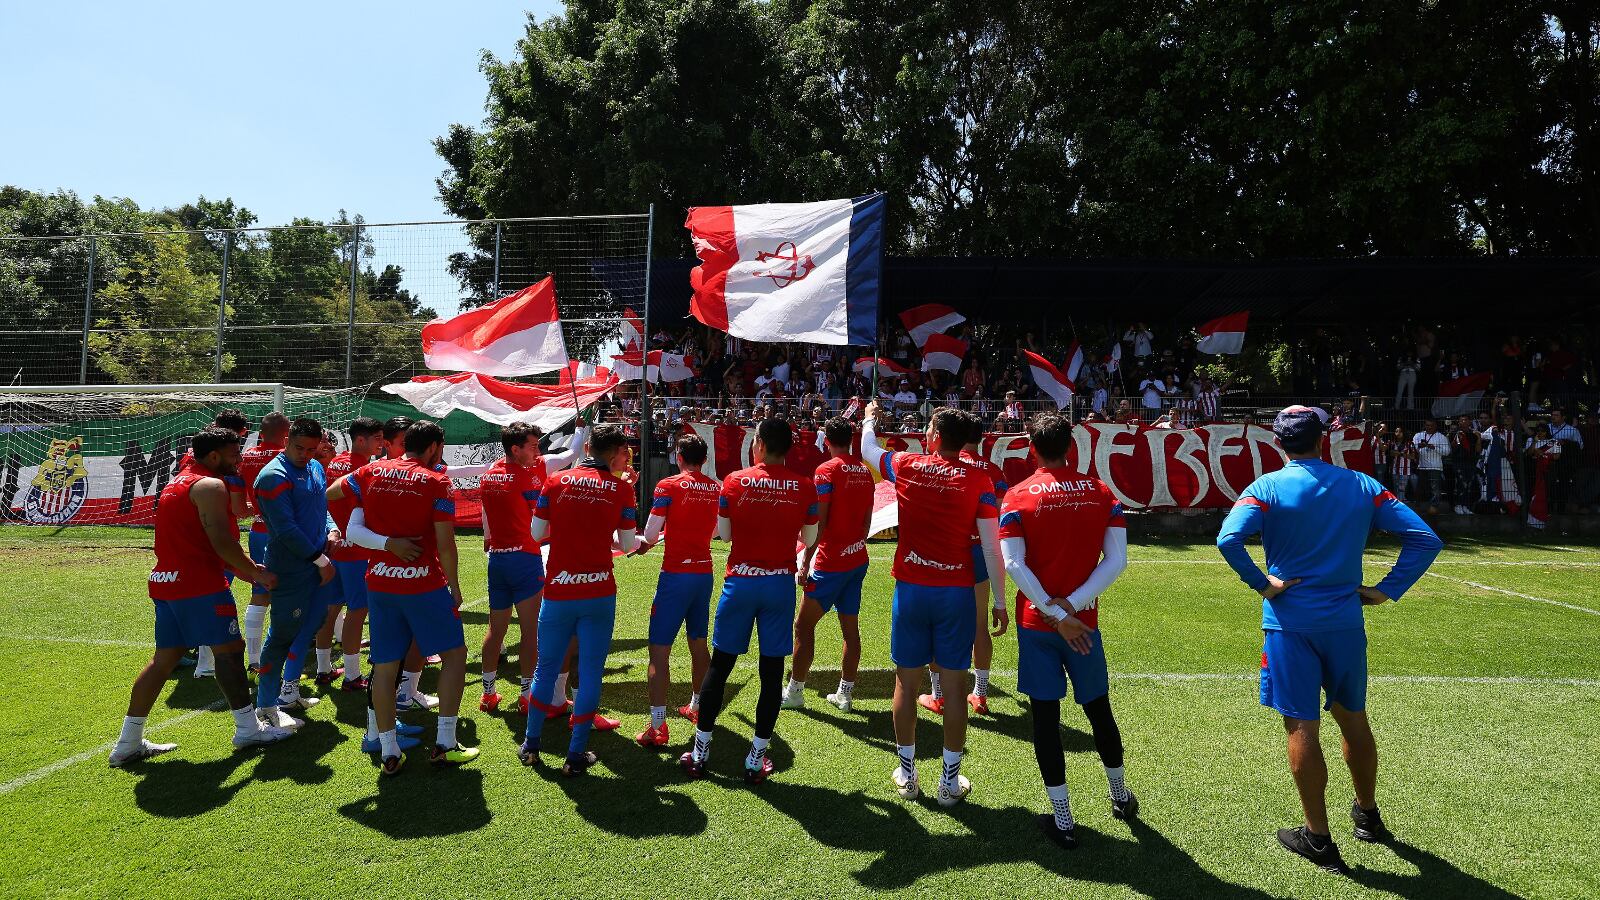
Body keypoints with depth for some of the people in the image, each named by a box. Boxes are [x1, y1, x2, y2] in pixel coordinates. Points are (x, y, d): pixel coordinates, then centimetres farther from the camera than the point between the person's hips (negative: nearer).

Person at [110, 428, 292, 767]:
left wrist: (244, 568, 21)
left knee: (164, 658, 13)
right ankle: (248, 729, 8)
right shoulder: (210, 485, -11)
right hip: (198, 585, -10)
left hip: (165, 582, 10)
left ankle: (127, 744, 17)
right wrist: (256, 574, -9)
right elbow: (222, 542, -20)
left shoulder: (180, 481, 21)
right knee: (229, 650, 0)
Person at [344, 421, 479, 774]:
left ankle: (388, 752, 16)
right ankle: (444, 744, 7)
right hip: (424, 583, -5)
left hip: (379, 583, 5)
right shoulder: (436, 481, -9)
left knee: (385, 666, 10)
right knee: (454, 653, 9)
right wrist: (454, 586, 0)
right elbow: (445, 544, -11)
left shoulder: (370, 472, 3)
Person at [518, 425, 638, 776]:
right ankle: (576, 756, 12)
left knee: (546, 668, 17)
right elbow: (628, 545, 3)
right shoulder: (621, 489, -3)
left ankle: (530, 745, 28)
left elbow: (537, 533, 6)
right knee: (590, 673, 7)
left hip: (558, 592, 2)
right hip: (599, 593, -2)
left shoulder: (555, 482, 0)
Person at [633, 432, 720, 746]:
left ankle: (657, 726, -7)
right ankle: (696, 706, 36)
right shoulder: (717, 488, 5)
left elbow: (650, 535, -9)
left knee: (659, 649, -3)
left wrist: (645, 544, 12)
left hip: (676, 573, -6)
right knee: (698, 642, 20)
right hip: (704, 571, 6)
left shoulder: (669, 486, -10)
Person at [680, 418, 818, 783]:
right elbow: (809, 539, 4)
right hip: (780, 583, 0)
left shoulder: (734, 482, -5)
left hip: (740, 581, 0)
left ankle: (700, 753, 19)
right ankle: (756, 759, 13)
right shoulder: (804, 486, -4)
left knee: (719, 665, 11)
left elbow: (724, 535, 2)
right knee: (771, 671, 8)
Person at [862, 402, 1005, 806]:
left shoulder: (906, 466, -2)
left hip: (910, 588, 1)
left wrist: (869, 418, 39)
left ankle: (907, 774, 23)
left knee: (906, 682, 12)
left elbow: (867, 449, 19)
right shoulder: (978, 481, -5)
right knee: (954, 685, 7)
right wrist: (999, 600, 1)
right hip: (957, 593, -1)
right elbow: (991, 547, -7)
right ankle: (950, 781, 17)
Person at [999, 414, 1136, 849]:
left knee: (1045, 716, 5)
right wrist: (1071, 606, -10)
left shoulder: (1018, 497, -7)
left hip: (1036, 622, -2)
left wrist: (1056, 614, -13)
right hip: (1083, 621, 3)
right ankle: (1121, 797, 39)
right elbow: (1117, 559, -6)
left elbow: (1013, 563, -15)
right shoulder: (1102, 493, 0)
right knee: (1098, 708, 20)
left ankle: (1062, 821, 11)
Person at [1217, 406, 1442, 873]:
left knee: (1301, 726, 4)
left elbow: (1228, 539, -25)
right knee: (1353, 718, 21)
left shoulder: (1268, 487, -8)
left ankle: (1319, 838, 13)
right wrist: (1387, 590, 0)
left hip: (1290, 623, -4)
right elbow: (1425, 539, -1)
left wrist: (1262, 584, -13)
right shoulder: (1362, 485, 2)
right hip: (1346, 621, 4)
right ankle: (1368, 815, 40)